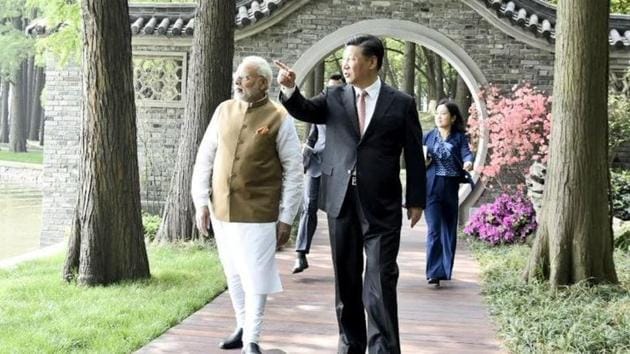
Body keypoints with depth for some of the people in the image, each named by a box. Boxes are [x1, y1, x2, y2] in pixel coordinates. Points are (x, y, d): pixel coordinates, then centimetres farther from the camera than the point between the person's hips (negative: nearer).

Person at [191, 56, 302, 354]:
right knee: (234, 274, 15)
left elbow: (294, 171, -6)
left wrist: (286, 217, -8)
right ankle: (243, 327, 30)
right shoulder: (223, 110, 5)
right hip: (222, 209, 5)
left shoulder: (279, 119, -8)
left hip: (258, 213, -5)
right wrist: (201, 201, 2)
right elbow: (205, 157, 9)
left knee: (256, 277, -1)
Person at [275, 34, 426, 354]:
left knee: (380, 281, -4)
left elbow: (414, 156, 2)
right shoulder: (334, 98, 8)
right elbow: (304, 111, -8)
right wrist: (289, 89, -28)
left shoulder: (401, 103, 0)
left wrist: (416, 200, 1)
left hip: (381, 206, -3)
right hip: (341, 201, 3)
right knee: (346, 279, 11)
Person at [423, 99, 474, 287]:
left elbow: (466, 152, -13)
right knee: (434, 229, -11)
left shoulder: (459, 137, 4)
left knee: (449, 229, 9)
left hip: (451, 189, 1)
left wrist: (468, 162, -33)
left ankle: (446, 270, 22)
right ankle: (434, 272, -14)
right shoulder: (428, 137, 8)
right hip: (432, 187, -1)